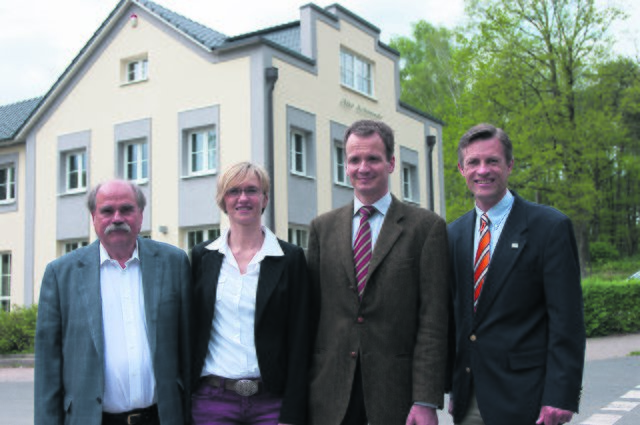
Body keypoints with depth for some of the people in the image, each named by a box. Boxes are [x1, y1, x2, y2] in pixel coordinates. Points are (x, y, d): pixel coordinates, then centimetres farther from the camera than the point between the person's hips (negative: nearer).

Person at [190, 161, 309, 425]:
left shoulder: (291, 258, 0)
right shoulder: (201, 256, 6)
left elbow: (298, 342, -2)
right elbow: (191, 332, 8)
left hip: (271, 402, -1)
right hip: (212, 399, 2)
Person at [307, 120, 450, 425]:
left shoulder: (426, 226, -1)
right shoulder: (322, 227, 9)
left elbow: (433, 319, -5)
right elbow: (311, 312, 9)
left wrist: (426, 400, -11)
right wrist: (301, 387, 5)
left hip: (395, 388, -2)